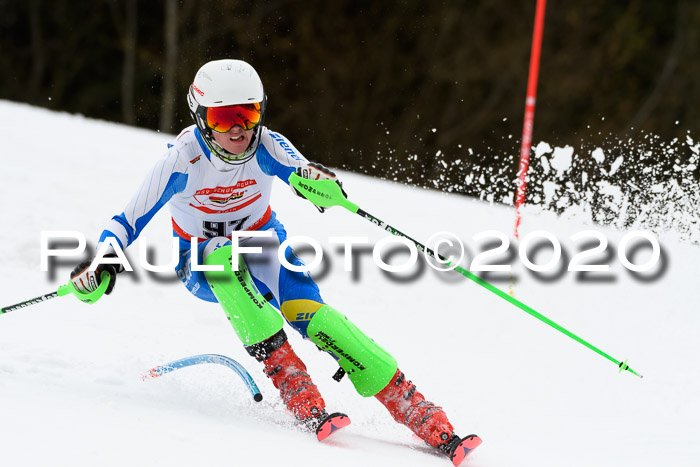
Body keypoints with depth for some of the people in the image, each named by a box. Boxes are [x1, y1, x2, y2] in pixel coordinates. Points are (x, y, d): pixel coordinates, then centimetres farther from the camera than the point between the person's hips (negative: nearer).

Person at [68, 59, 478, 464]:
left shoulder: (266, 147, -21)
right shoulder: (183, 160, -23)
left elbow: (295, 167, -42)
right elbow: (130, 221, -18)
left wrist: (313, 176, -66)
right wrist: (103, 261, -36)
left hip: (263, 249, 1)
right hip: (204, 264, -1)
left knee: (314, 318, -24)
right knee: (223, 254, -37)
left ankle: (425, 419, -23)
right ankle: (302, 401, -42)